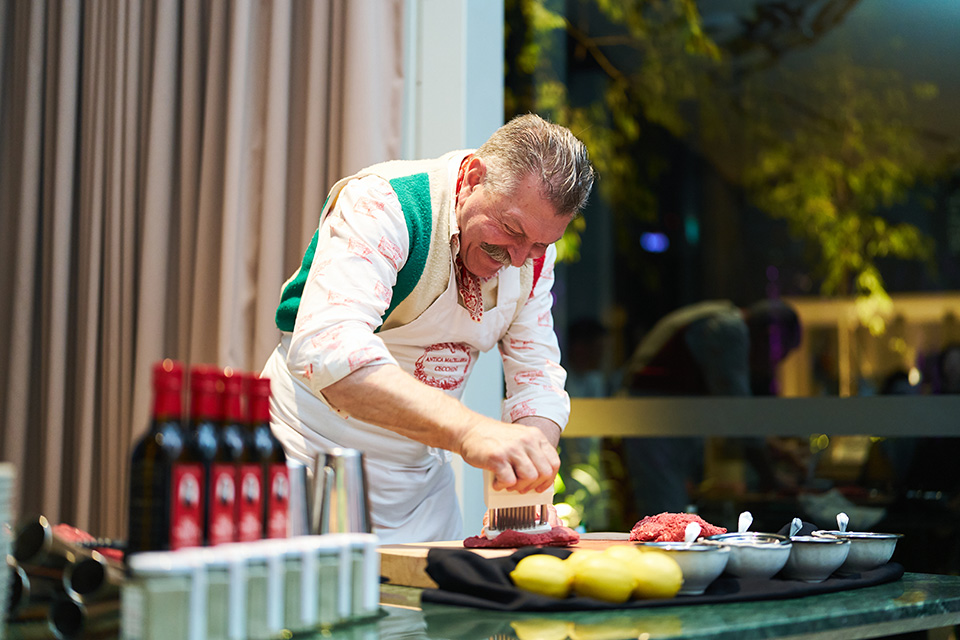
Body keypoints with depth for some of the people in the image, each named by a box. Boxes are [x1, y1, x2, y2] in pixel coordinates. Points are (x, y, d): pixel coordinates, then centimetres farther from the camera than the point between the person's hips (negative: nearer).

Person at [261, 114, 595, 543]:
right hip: (314, 455, -6)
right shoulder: (381, 205, -25)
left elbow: (538, 379, -1)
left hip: (424, 477, 6)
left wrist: (531, 470, -23)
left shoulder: (533, 252, -3)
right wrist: (469, 430, -52)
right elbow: (326, 350, -41)